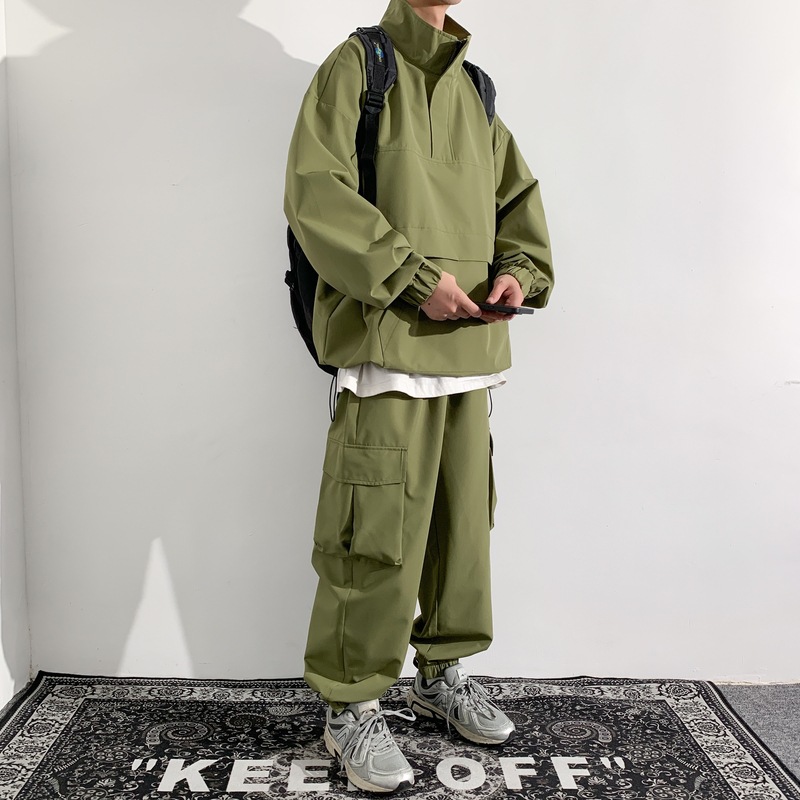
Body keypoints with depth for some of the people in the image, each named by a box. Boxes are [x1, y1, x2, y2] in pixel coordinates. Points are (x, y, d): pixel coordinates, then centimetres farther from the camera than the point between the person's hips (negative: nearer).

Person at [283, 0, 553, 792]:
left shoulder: (473, 87, 19)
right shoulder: (356, 64, 1)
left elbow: (516, 195, 21)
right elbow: (315, 192, -11)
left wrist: (520, 269, 1)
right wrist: (414, 274, -17)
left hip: (470, 341, 7)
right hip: (389, 336, -6)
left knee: (463, 514, 12)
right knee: (378, 528, -5)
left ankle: (443, 671, 30)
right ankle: (352, 708, 11)